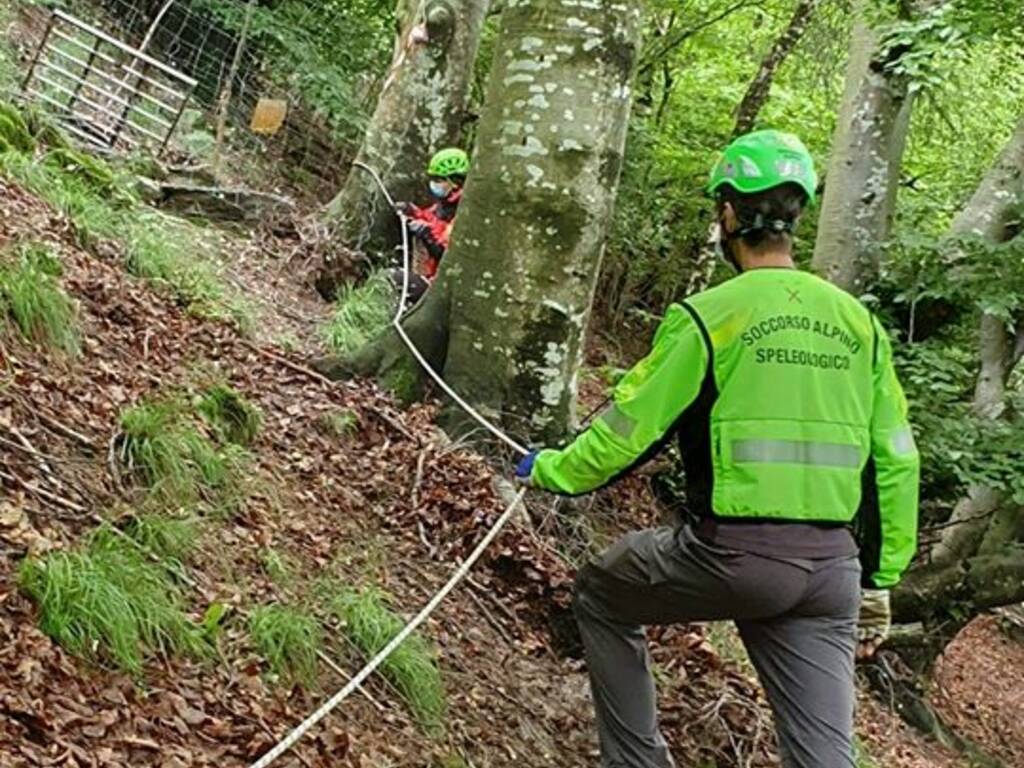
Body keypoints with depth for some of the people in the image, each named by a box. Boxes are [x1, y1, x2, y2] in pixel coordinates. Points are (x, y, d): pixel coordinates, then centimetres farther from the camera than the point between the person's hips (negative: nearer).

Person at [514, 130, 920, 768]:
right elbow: (895, 461, 10)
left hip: (732, 553, -4)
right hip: (830, 569, 4)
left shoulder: (707, 315, -7)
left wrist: (550, 471, 16)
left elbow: (628, 430, -3)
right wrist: (879, 581, 19)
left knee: (602, 595, 24)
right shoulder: (858, 320, 8)